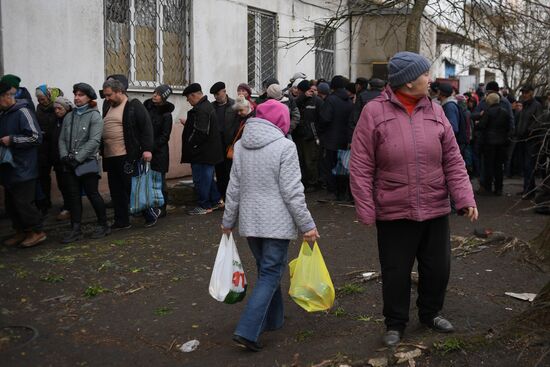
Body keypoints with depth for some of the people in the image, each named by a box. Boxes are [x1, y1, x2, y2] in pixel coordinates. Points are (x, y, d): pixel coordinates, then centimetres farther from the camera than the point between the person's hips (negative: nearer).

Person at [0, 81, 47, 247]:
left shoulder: (22, 112, -12)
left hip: (23, 169, -8)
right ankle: (21, 232, 24)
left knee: (23, 202, -6)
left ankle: (37, 232, 7)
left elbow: (36, 137, -18)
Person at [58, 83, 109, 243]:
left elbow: (94, 141, -13)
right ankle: (76, 229, 12)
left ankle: (103, 225, 15)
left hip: (88, 163, -5)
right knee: (73, 196, 6)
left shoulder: (95, 116, -5)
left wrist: (78, 158, -16)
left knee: (92, 194, -1)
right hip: (70, 165, 5)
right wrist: (64, 156, -7)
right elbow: (62, 139, 10)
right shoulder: (69, 116, 12)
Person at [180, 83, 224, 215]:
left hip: (201, 153, -10)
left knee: (200, 179, 0)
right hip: (209, 152, 10)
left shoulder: (200, 110, -21)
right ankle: (217, 200, 27)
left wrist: (190, 145, -15)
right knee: (208, 177, 20)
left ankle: (204, 206, 10)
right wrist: (187, 124, 16)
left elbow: (200, 132, -26)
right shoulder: (207, 106, 12)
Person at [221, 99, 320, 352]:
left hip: (250, 222, 6)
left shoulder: (241, 145, 5)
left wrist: (228, 221, 18)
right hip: (276, 223, -6)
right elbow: (292, 192, -15)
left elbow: (234, 188, 9)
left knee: (267, 271, 21)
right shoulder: (284, 146, -12)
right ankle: (247, 331, -8)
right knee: (270, 275, -1)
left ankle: (273, 319, 34)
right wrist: (307, 225, -9)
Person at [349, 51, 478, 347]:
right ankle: (395, 323, 30)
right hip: (394, 213, -4)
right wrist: (366, 211, -10)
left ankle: (430, 313, 41)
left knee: (438, 268, 16)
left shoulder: (435, 111, 3)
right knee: (396, 273, 9)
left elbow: (453, 161, 5)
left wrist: (465, 198, -6)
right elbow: (361, 167, -7)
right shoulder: (374, 112, -8)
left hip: (436, 211, 4)